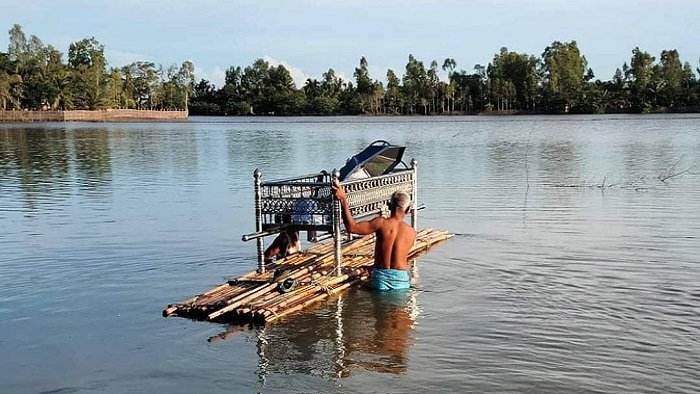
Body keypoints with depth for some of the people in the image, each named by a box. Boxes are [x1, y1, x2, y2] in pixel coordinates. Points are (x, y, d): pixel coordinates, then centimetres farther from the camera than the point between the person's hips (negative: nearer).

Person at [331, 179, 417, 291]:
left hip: (380, 279, -1)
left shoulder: (382, 223, -10)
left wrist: (343, 199, -11)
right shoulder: (411, 232, 0)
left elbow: (352, 227, -13)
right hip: (401, 281, 1)